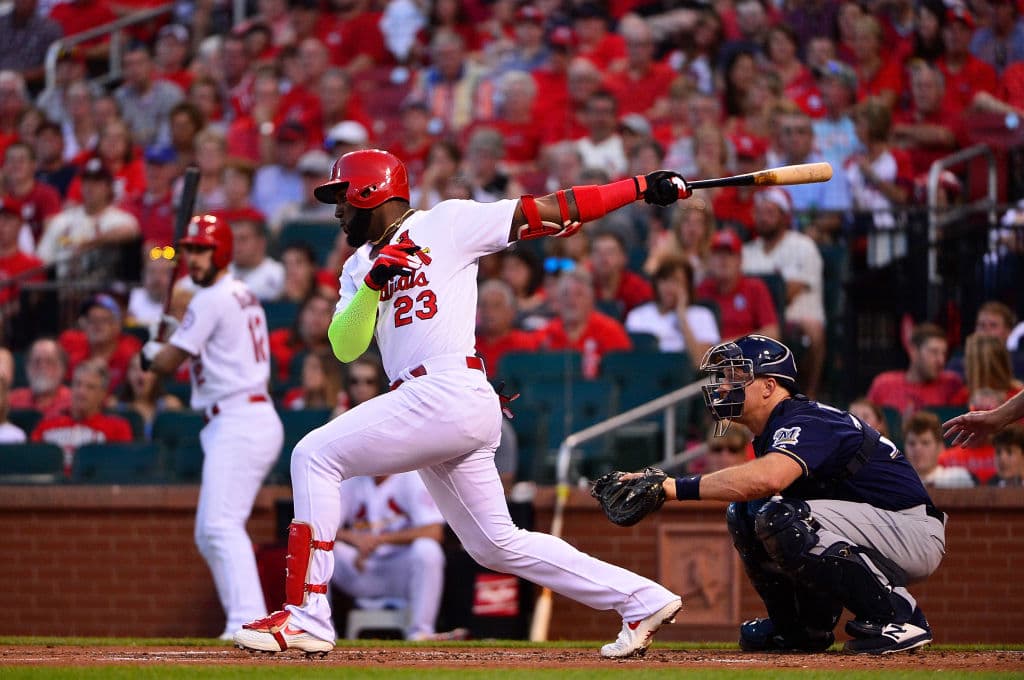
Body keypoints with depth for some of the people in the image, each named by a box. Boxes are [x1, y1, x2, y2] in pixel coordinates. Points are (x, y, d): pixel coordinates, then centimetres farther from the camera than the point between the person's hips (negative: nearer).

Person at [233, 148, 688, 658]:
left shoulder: (447, 224, 3)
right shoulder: (359, 266, 24)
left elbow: (548, 212, 0)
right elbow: (345, 348, 11)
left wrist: (642, 187, -6)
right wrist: (373, 285, -6)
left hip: (450, 391, -9)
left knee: (314, 457, -12)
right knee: (498, 544, 9)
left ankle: (305, 618, -15)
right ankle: (642, 600, 14)